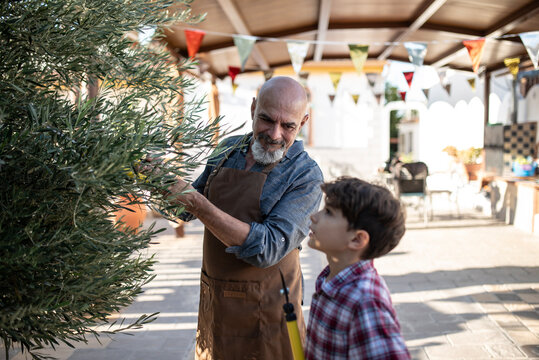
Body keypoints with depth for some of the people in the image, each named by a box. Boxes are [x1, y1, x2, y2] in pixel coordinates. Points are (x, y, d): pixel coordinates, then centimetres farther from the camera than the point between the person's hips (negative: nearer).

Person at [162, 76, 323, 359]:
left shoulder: (305, 176, -17)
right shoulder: (228, 149, 0)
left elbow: (268, 248, -28)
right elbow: (186, 211, 10)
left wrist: (199, 204, -32)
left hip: (263, 310, -5)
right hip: (213, 299, 5)